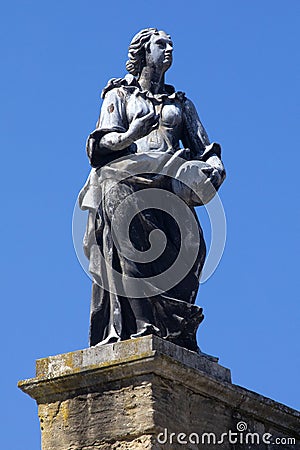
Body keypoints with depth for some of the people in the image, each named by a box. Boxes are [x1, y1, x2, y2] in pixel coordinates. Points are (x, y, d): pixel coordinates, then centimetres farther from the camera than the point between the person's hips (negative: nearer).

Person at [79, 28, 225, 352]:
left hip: (169, 184, 2)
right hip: (127, 177, -2)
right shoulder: (120, 94, 20)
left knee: (188, 239, -25)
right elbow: (103, 140, 6)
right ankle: (143, 323, -40)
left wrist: (215, 166, -1)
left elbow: (204, 148, 23)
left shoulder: (181, 104, 30)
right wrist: (126, 137, -17)